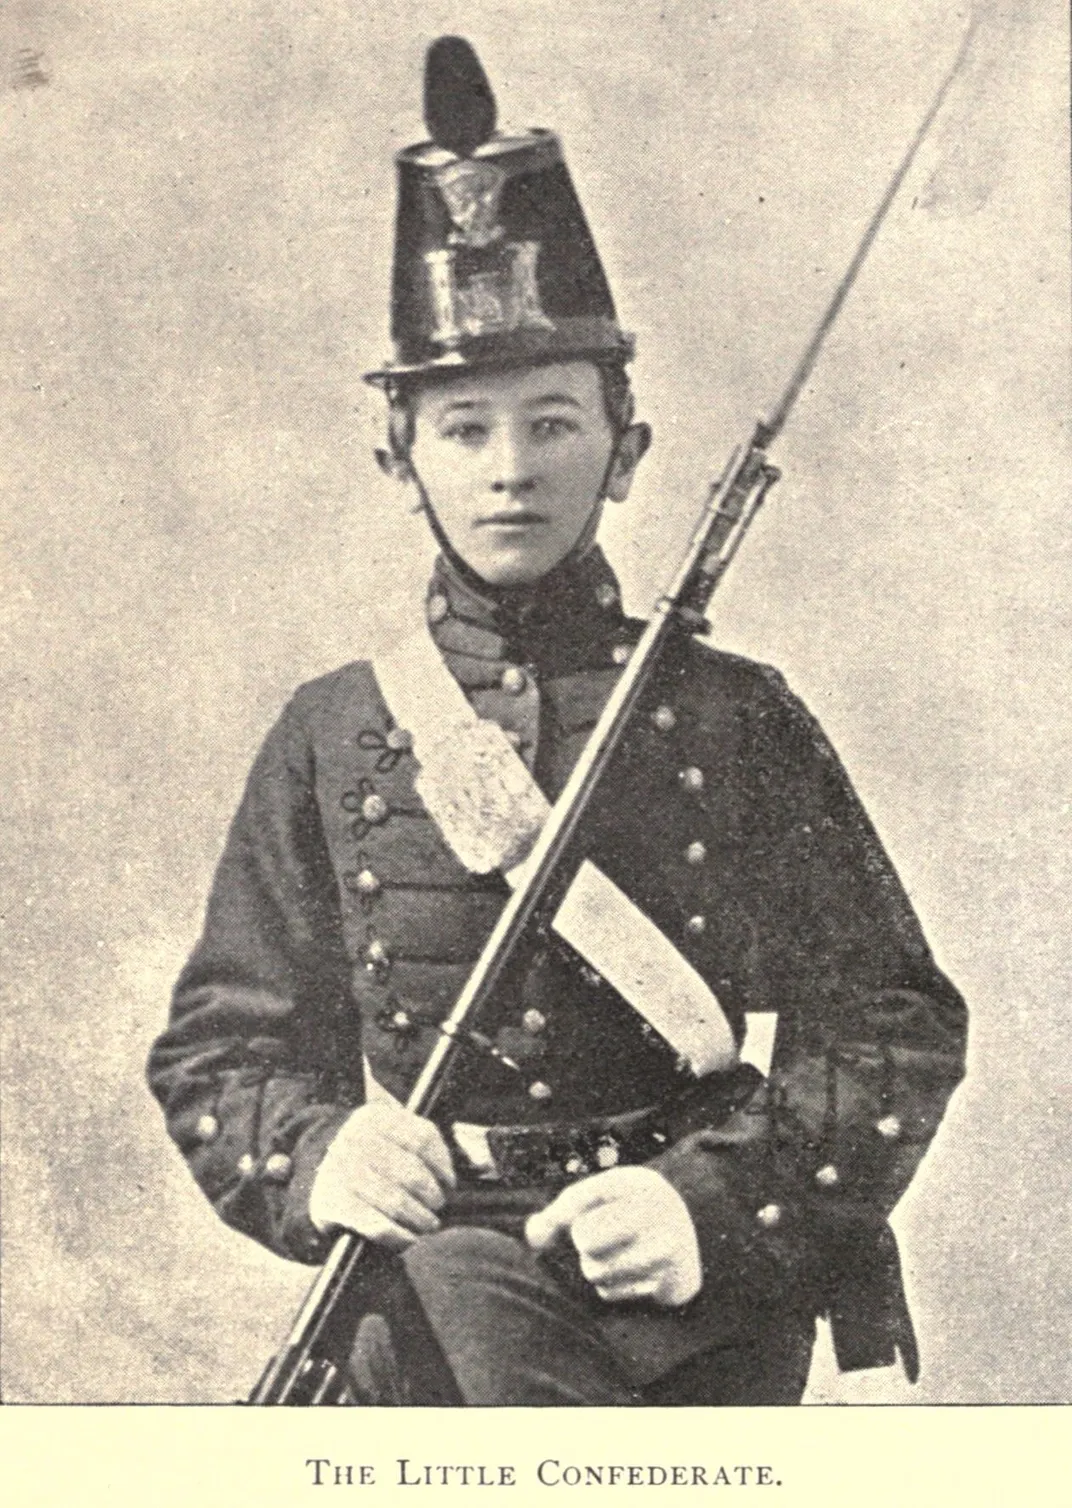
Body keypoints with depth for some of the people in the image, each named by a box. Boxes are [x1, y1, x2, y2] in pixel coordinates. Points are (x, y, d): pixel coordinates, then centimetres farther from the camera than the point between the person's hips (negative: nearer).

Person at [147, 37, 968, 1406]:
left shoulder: (733, 718, 5)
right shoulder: (332, 738, 7)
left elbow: (897, 1031, 4)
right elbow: (217, 1049, 11)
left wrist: (716, 1206, -12)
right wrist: (319, 1157, -11)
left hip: (710, 1297, 0)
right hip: (440, 1271, 1)